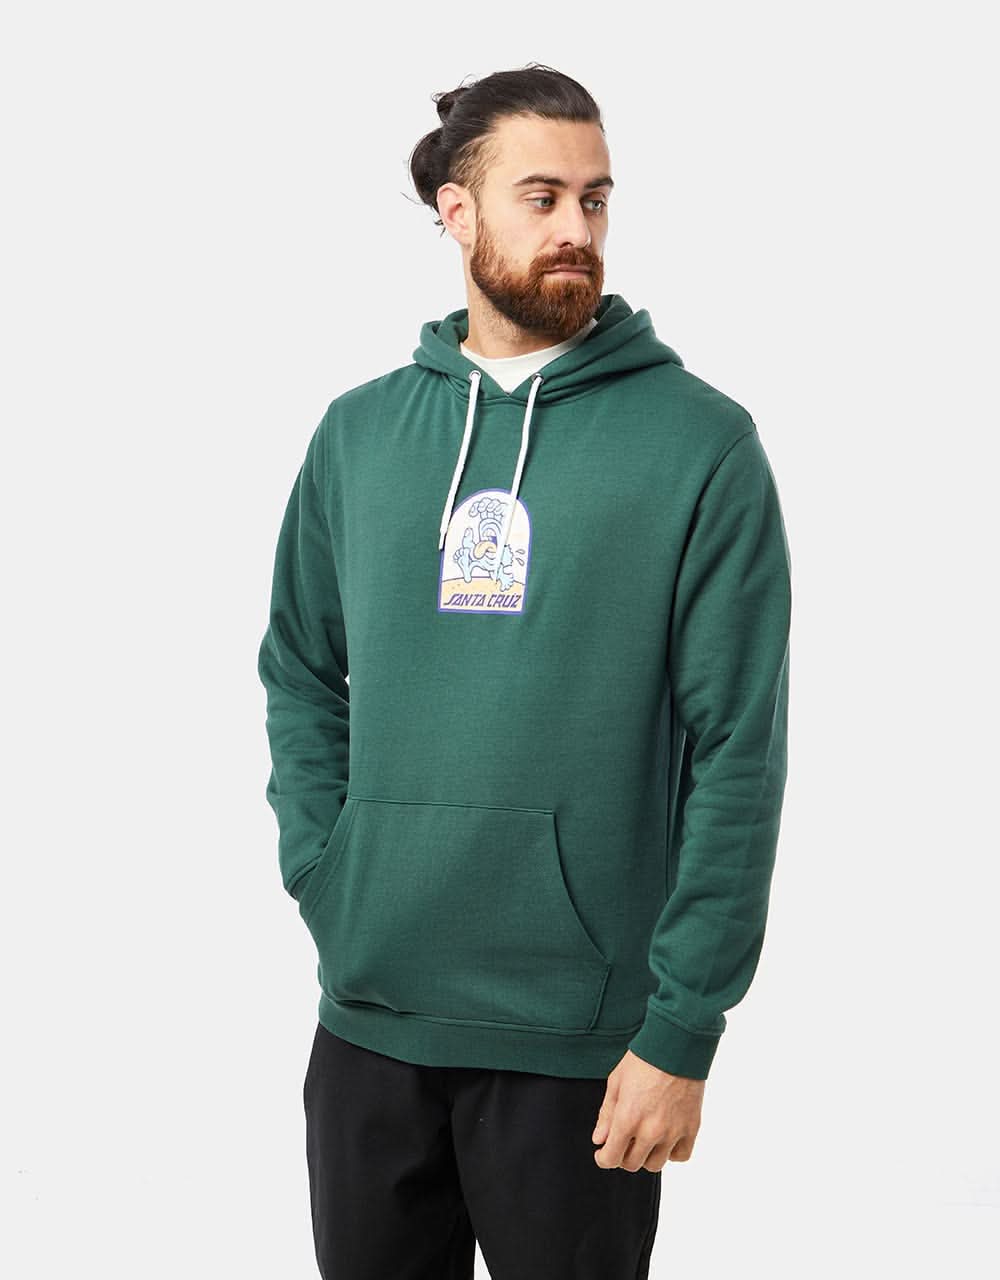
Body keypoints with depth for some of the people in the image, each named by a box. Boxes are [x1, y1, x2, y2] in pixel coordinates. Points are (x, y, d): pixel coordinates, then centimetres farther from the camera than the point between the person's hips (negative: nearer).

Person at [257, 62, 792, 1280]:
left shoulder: (701, 442, -7)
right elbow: (302, 674, 13)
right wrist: (324, 877, -1)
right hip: (366, 1014, 4)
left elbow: (738, 750, -10)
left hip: (580, 1039, -3)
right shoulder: (358, 431, 6)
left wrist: (681, 1029, -12)